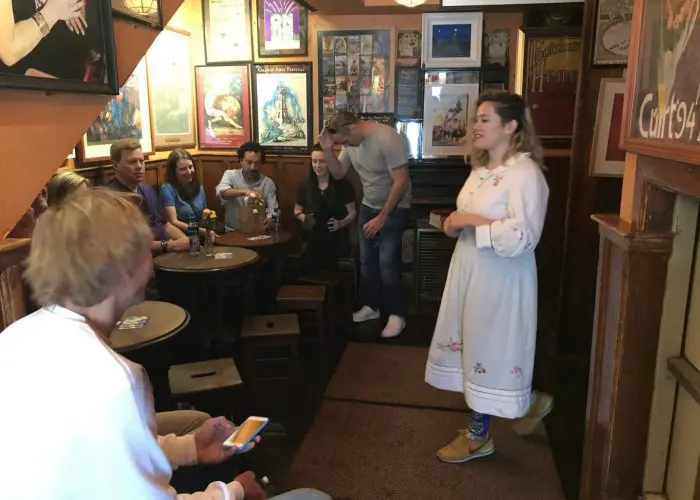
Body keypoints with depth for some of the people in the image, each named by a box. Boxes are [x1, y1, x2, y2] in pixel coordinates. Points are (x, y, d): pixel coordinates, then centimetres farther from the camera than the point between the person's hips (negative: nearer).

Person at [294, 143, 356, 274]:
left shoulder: (343, 185, 1)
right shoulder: (305, 185, 10)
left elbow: (352, 212, 5)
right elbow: (297, 209, 22)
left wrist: (342, 223, -15)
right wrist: (303, 217, -1)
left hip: (334, 241, -2)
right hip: (311, 240, 2)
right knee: (309, 275, -20)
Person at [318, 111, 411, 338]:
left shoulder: (387, 138, -25)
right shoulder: (350, 141, -3)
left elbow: (401, 182, -25)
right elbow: (338, 173, 6)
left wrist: (382, 217, -21)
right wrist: (328, 149, -13)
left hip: (394, 209, -7)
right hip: (368, 207, 7)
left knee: (387, 263, -8)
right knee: (366, 260, 8)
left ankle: (396, 315, 5)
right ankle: (371, 306, 24)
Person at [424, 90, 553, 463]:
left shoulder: (525, 174, -19)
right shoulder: (482, 168, 10)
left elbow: (522, 237, -29)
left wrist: (472, 221, -23)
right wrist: (454, 223, 1)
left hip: (501, 279, -9)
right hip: (470, 271, 9)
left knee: (490, 350, 6)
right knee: (473, 347, 17)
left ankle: (477, 436, 24)